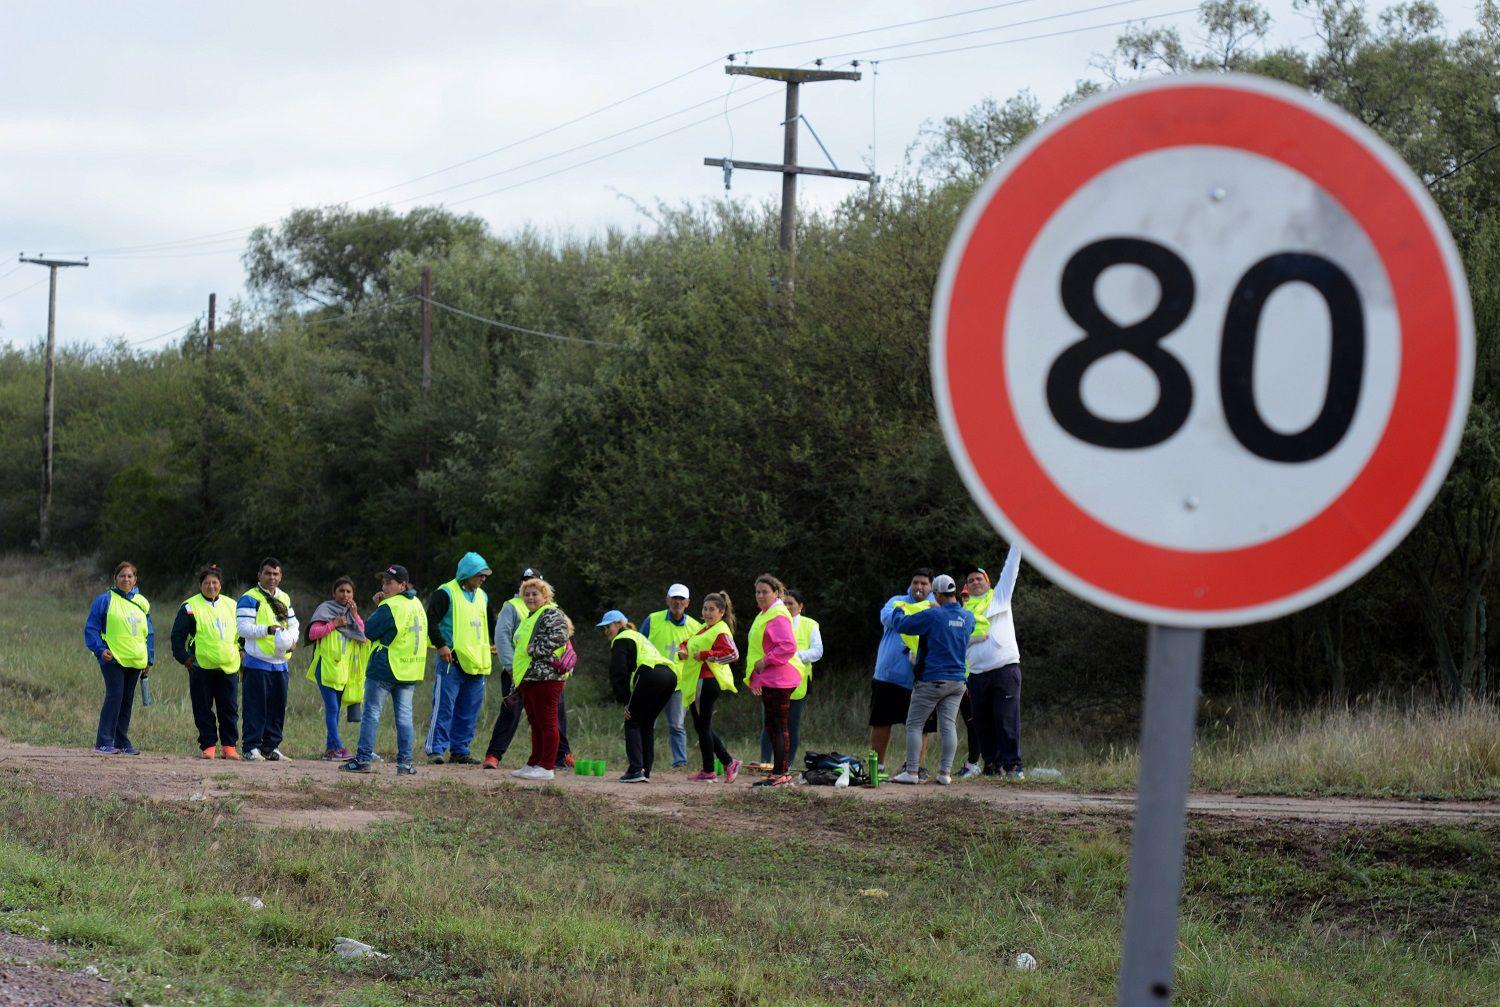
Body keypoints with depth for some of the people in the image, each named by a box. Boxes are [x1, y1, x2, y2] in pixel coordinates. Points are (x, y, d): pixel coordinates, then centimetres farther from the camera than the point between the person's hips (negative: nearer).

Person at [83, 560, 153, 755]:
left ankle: (122, 742, 13)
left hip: (135, 661, 5)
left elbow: (149, 633, 19)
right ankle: (104, 742, -9)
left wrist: (149, 659, 13)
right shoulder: (105, 600, -2)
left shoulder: (142, 603, 13)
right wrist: (100, 649, -15)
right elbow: (91, 628, -2)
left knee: (127, 701, 8)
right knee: (114, 697, -12)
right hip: (113, 659, -5)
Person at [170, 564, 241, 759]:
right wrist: (184, 658, -6)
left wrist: (241, 653, 13)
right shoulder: (190, 607, 1)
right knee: (203, 710, 0)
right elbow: (177, 635, 1)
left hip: (229, 668, 3)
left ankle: (229, 746, 8)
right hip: (201, 668, -3)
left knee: (230, 710, 2)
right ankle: (208, 745, 6)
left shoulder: (232, 606, 13)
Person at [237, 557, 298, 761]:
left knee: (278, 708, 9)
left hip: (280, 663, 7)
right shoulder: (249, 599, -6)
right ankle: (252, 748, -2)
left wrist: (293, 640, 2)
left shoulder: (284, 599, 17)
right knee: (256, 708, -6)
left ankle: (271, 746, 17)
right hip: (258, 662, -7)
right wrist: (268, 630, -24)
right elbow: (243, 628, -15)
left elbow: (294, 623, 22)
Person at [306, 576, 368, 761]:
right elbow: (312, 633, -9)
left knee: (335, 709, 8)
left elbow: (365, 637, 7)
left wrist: (355, 616, -1)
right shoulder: (326, 610, 1)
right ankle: (337, 747, -18)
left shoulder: (351, 614, 17)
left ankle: (330, 750, 10)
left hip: (344, 669, 6)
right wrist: (333, 624, -15)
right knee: (332, 707, -13)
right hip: (327, 667, -6)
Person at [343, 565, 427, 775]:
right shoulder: (417, 605, 10)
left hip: (384, 669, -7)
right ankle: (405, 762, 4)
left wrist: (377, 607, 2)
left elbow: (369, 631, -11)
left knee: (372, 713, -1)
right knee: (404, 716, 7)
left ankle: (363, 759, -2)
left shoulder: (390, 606, -15)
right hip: (411, 671, 7)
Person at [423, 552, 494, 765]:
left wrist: (489, 648, 21)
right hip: (452, 661, -7)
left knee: (469, 711, 8)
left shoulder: (482, 597, 17)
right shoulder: (446, 594, -6)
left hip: (476, 664, 7)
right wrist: (441, 645, -19)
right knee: (444, 707, -9)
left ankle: (459, 750, 15)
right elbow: (431, 620, -12)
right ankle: (435, 749, -7)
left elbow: (488, 625, 30)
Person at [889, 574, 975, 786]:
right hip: (957, 681, 5)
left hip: (932, 679, -5)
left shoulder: (932, 616, -14)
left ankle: (912, 771, -3)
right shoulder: (968, 617, 4)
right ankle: (945, 772, 0)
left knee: (914, 724, 2)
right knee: (948, 725, 5)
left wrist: (899, 611, 15)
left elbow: (900, 624, -9)